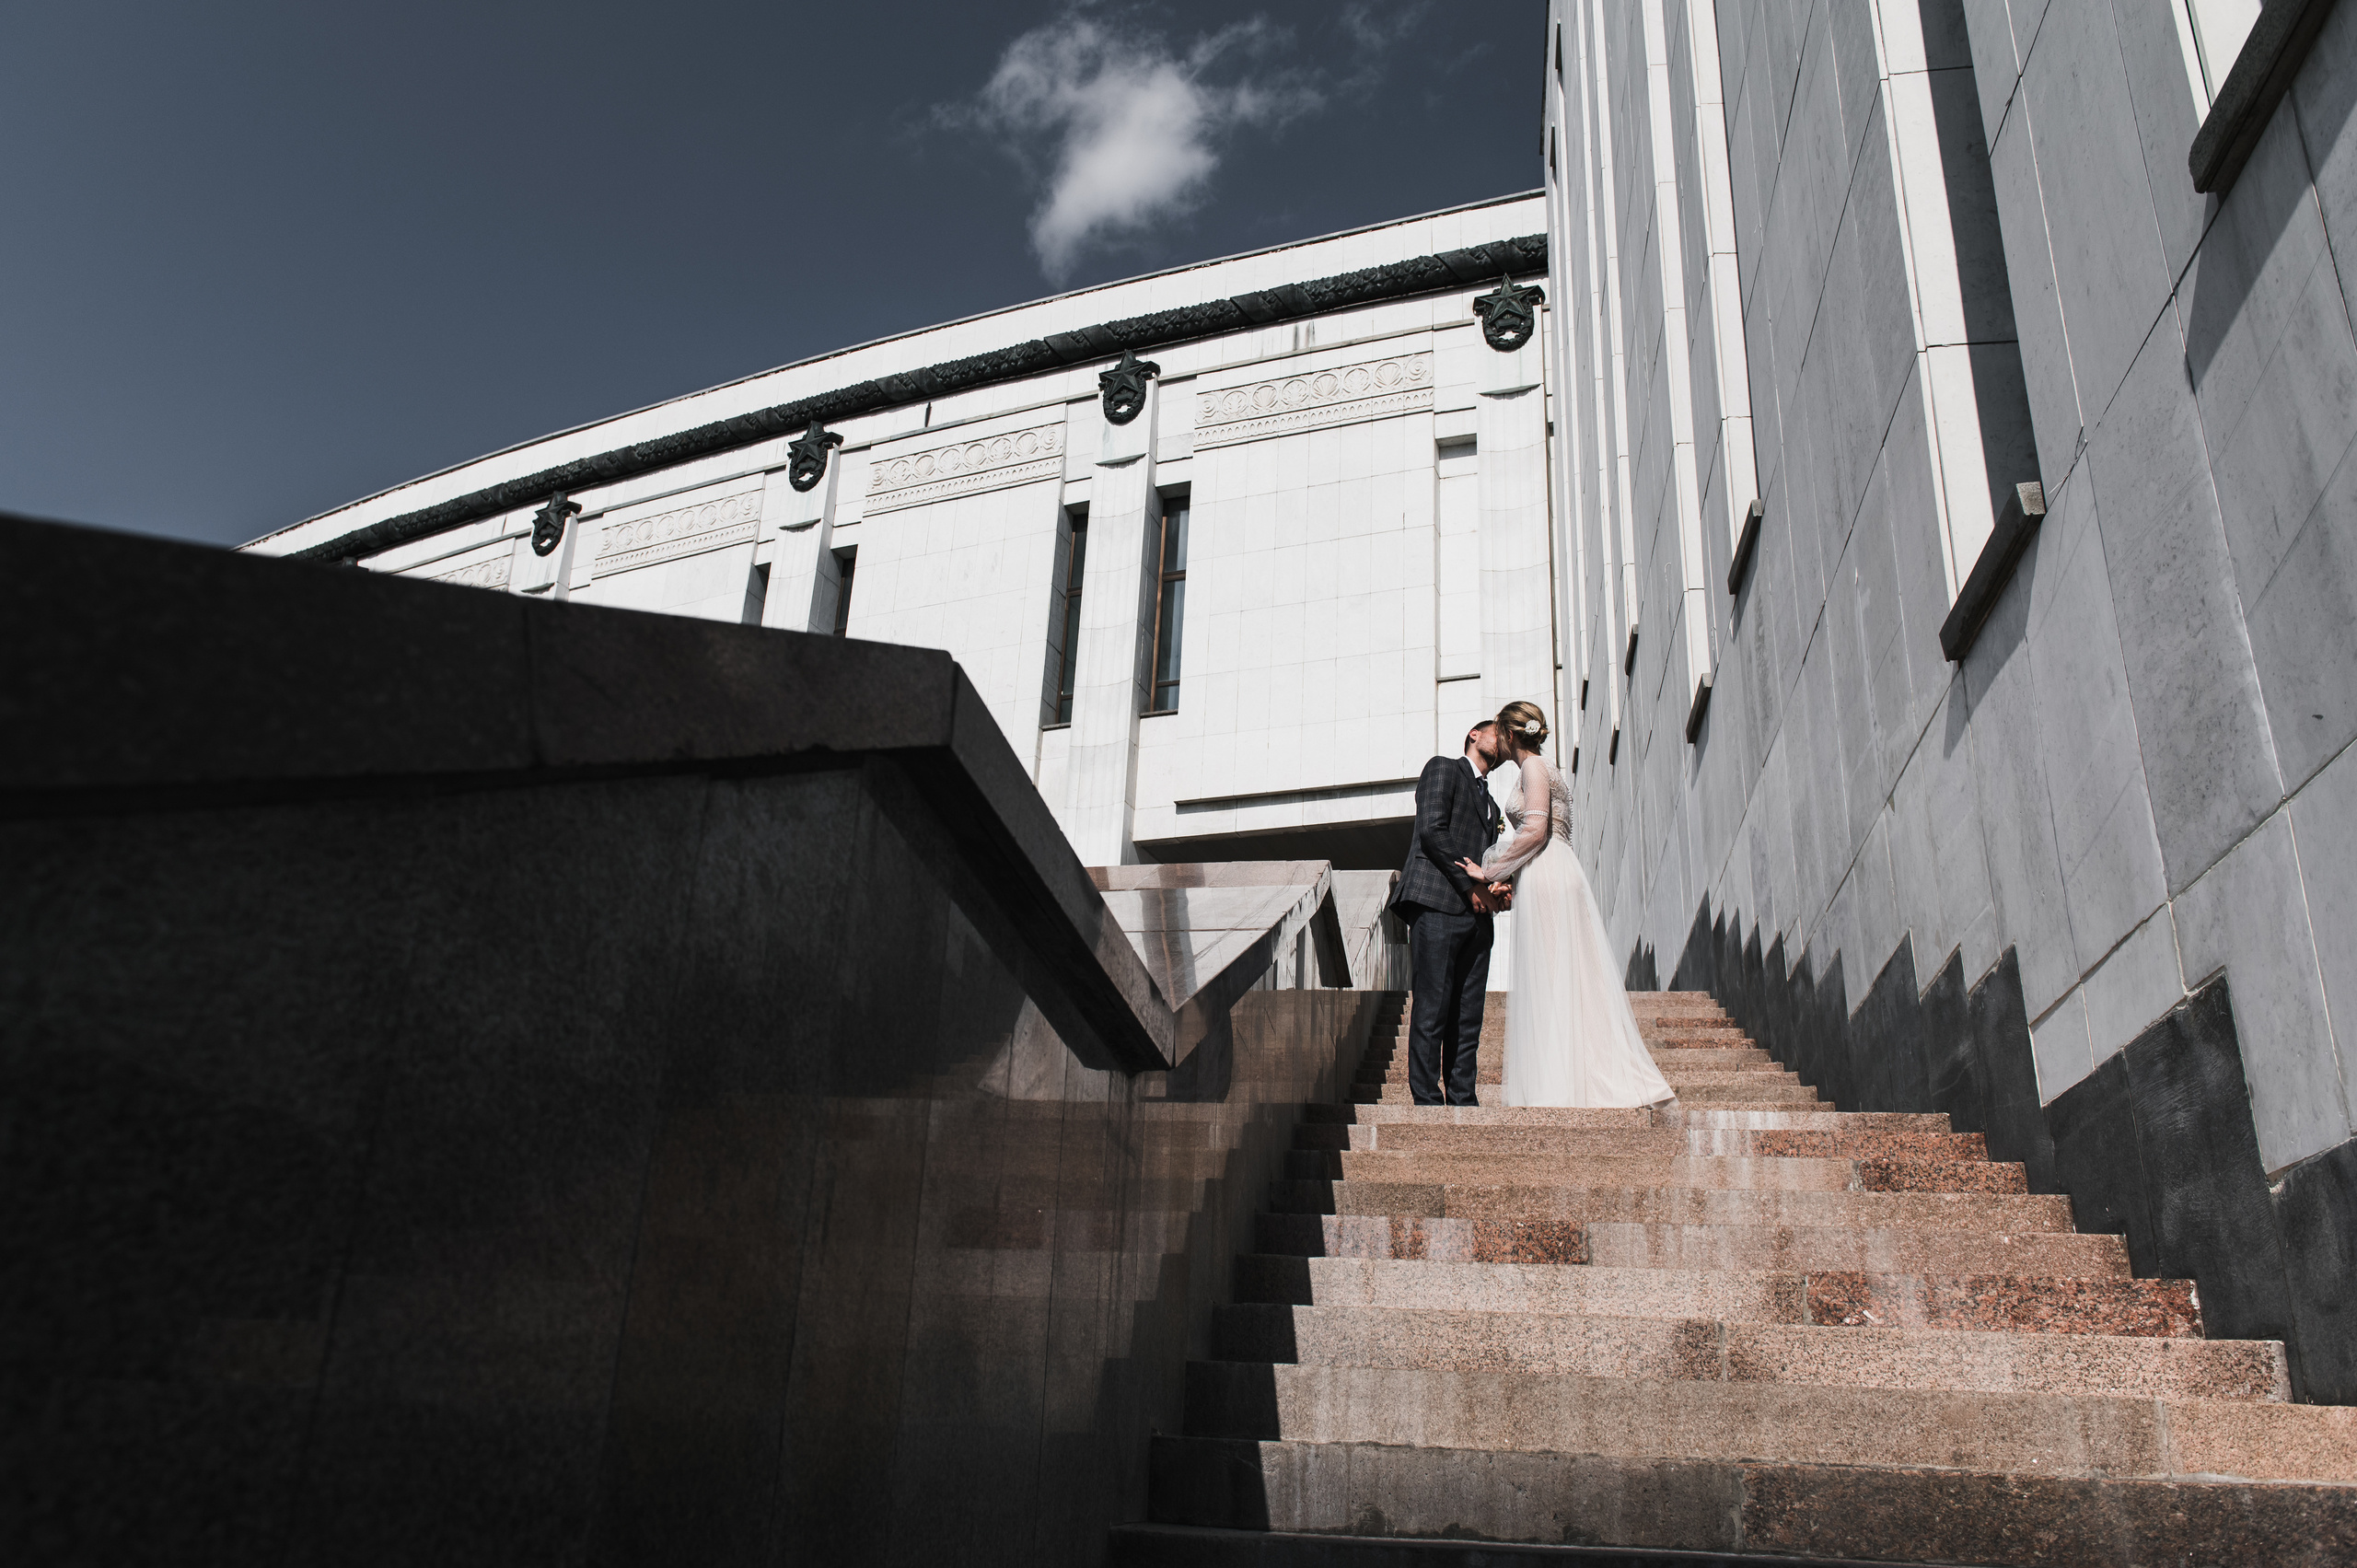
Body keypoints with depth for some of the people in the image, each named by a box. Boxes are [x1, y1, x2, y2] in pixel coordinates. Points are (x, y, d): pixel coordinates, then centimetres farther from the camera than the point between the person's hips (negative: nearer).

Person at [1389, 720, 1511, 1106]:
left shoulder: (1490, 805, 31)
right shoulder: (1443, 769, 8)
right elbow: (1432, 830, -6)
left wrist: (1498, 890, 3)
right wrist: (1471, 884, -8)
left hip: (1476, 915, 8)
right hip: (1437, 906, -8)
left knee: (1469, 1018, 2)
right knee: (1431, 1012, -10)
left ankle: (1463, 1102, 3)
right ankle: (1427, 1101, -9)